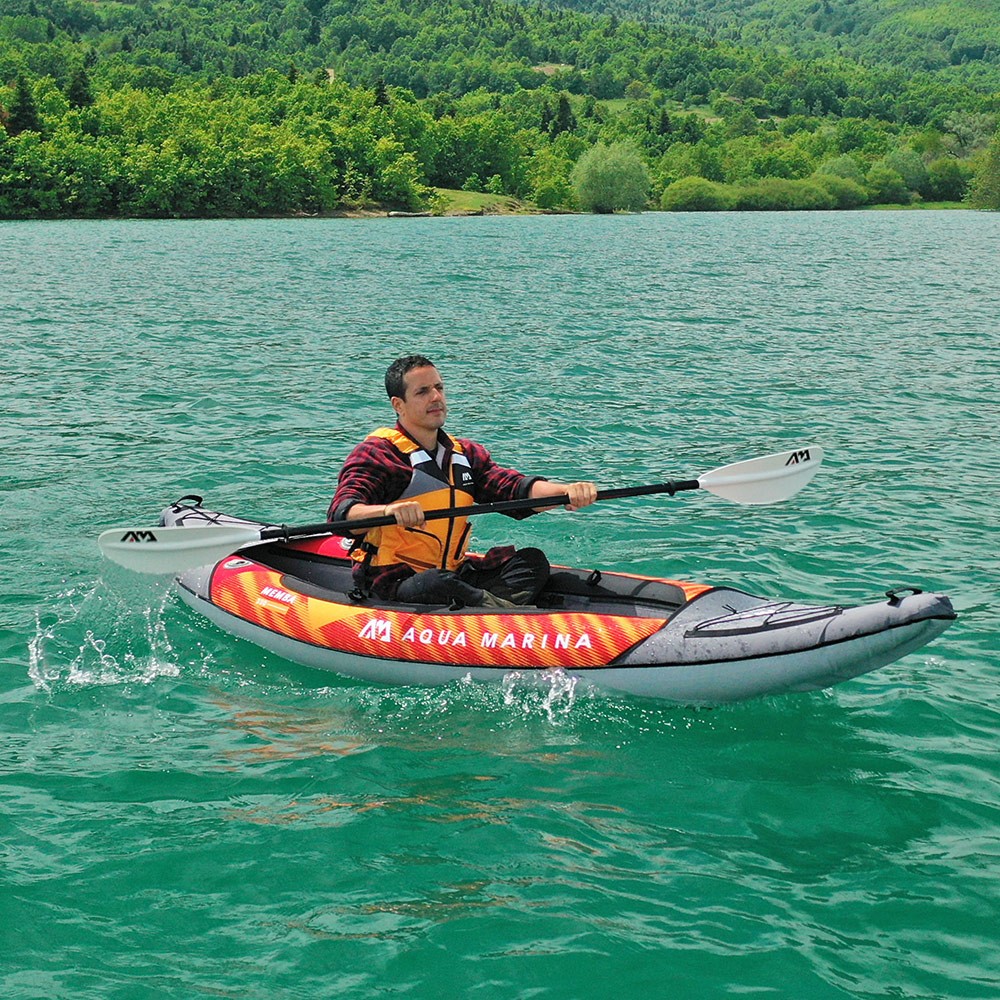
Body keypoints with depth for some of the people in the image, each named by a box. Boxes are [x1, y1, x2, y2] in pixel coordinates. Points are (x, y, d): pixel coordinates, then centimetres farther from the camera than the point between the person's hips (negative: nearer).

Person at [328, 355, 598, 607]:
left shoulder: (465, 453, 16)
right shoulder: (377, 453, -6)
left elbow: (516, 490, 1)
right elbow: (341, 513, -22)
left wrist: (567, 490, -21)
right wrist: (388, 509, -45)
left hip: (452, 571, 7)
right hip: (393, 582, -7)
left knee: (532, 561, -12)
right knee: (437, 584, -39)